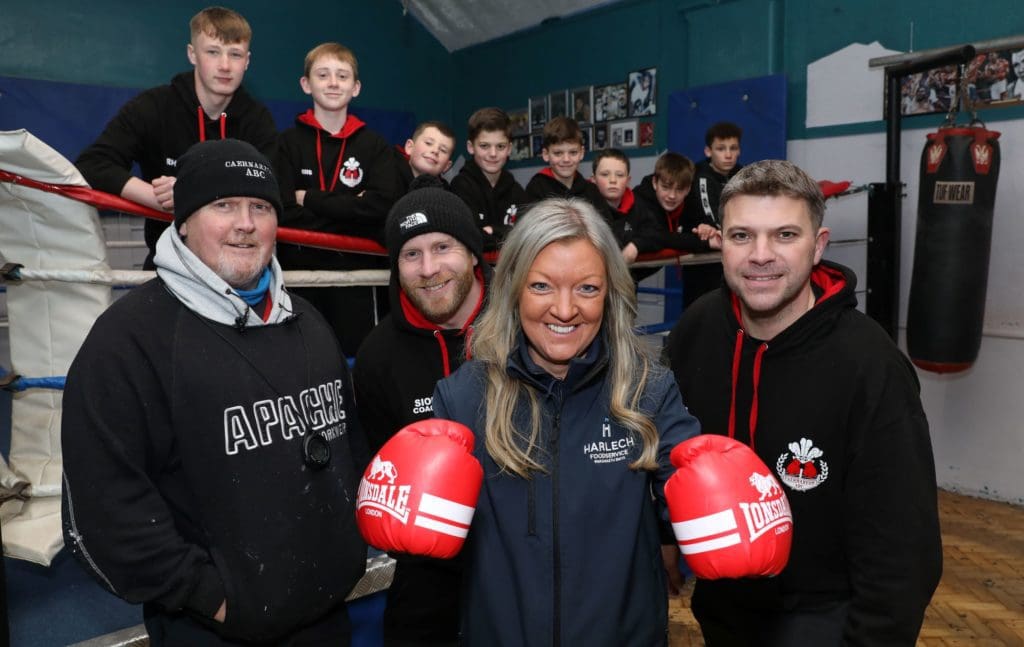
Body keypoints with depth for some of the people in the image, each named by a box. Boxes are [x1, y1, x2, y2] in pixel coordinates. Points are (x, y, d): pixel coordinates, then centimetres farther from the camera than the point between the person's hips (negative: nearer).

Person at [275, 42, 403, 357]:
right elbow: (283, 214, -9)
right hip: (300, 274, 0)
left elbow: (383, 204, -11)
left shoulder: (375, 145, 6)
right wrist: (352, 212, -12)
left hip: (357, 275, 1)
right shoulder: (288, 142, 3)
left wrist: (311, 200, -11)